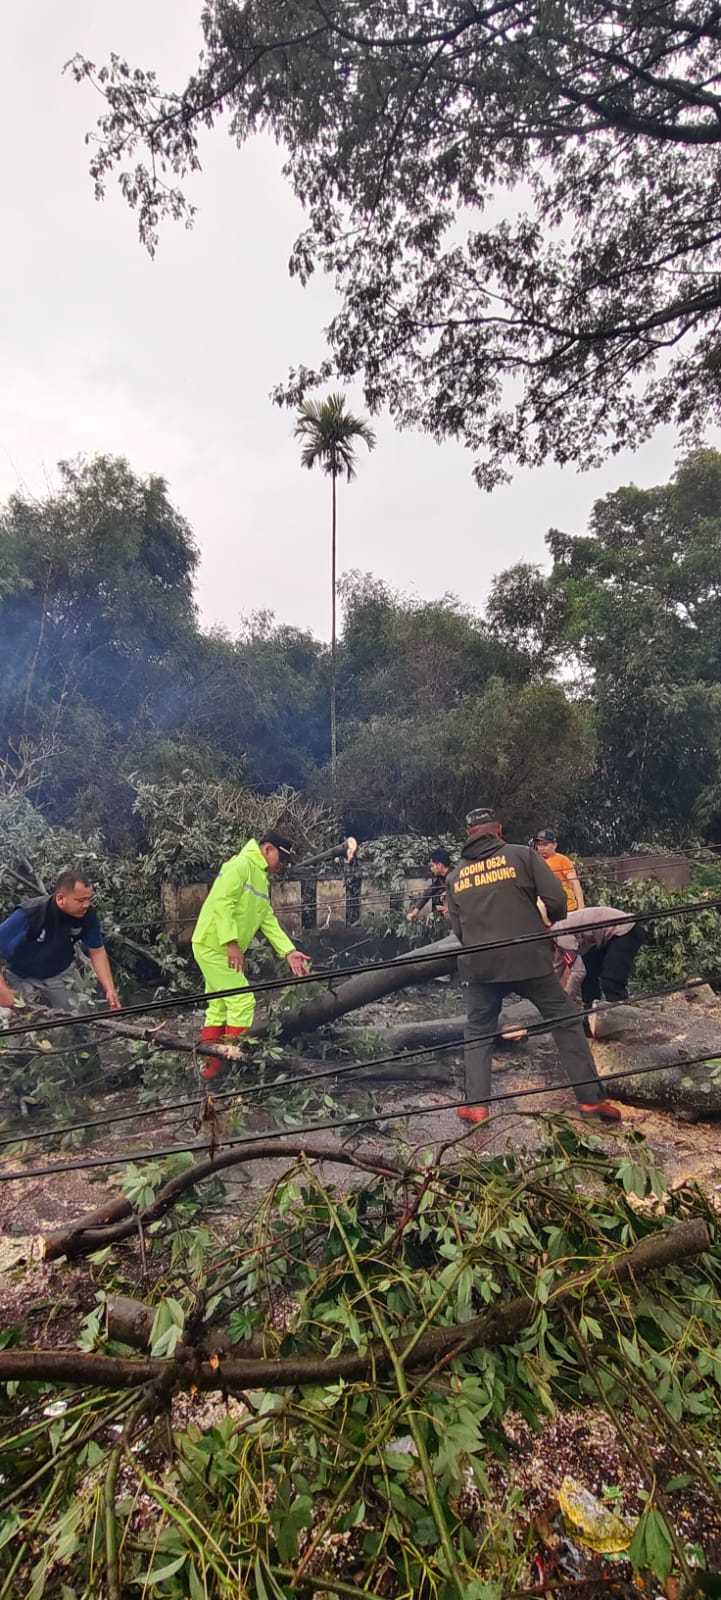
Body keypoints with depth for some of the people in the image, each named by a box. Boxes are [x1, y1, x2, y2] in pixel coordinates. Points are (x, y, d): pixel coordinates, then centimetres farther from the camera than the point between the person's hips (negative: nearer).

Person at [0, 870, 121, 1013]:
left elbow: (97, 951, -13)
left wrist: (110, 989, -21)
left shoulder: (88, 914, -25)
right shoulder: (29, 914, -36)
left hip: (60, 974, 3)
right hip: (24, 977, -3)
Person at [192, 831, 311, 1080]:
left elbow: (268, 920, 13)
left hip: (222, 949, 10)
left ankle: (212, 1066, 22)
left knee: (218, 1008, 14)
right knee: (242, 1001, -8)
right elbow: (221, 902, -23)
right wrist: (231, 942, -27)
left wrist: (289, 951, 4)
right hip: (213, 946, -10)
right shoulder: (240, 865, -12)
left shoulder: (261, 880, 18)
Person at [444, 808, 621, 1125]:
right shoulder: (522, 854, -2)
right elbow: (556, 901, -7)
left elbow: (457, 929, 11)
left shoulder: (454, 876, 8)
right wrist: (552, 922, 14)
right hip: (528, 958, -2)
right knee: (566, 1022, 14)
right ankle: (590, 1098, 16)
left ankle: (476, 1105, 11)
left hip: (480, 965, 2)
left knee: (478, 1033, 18)